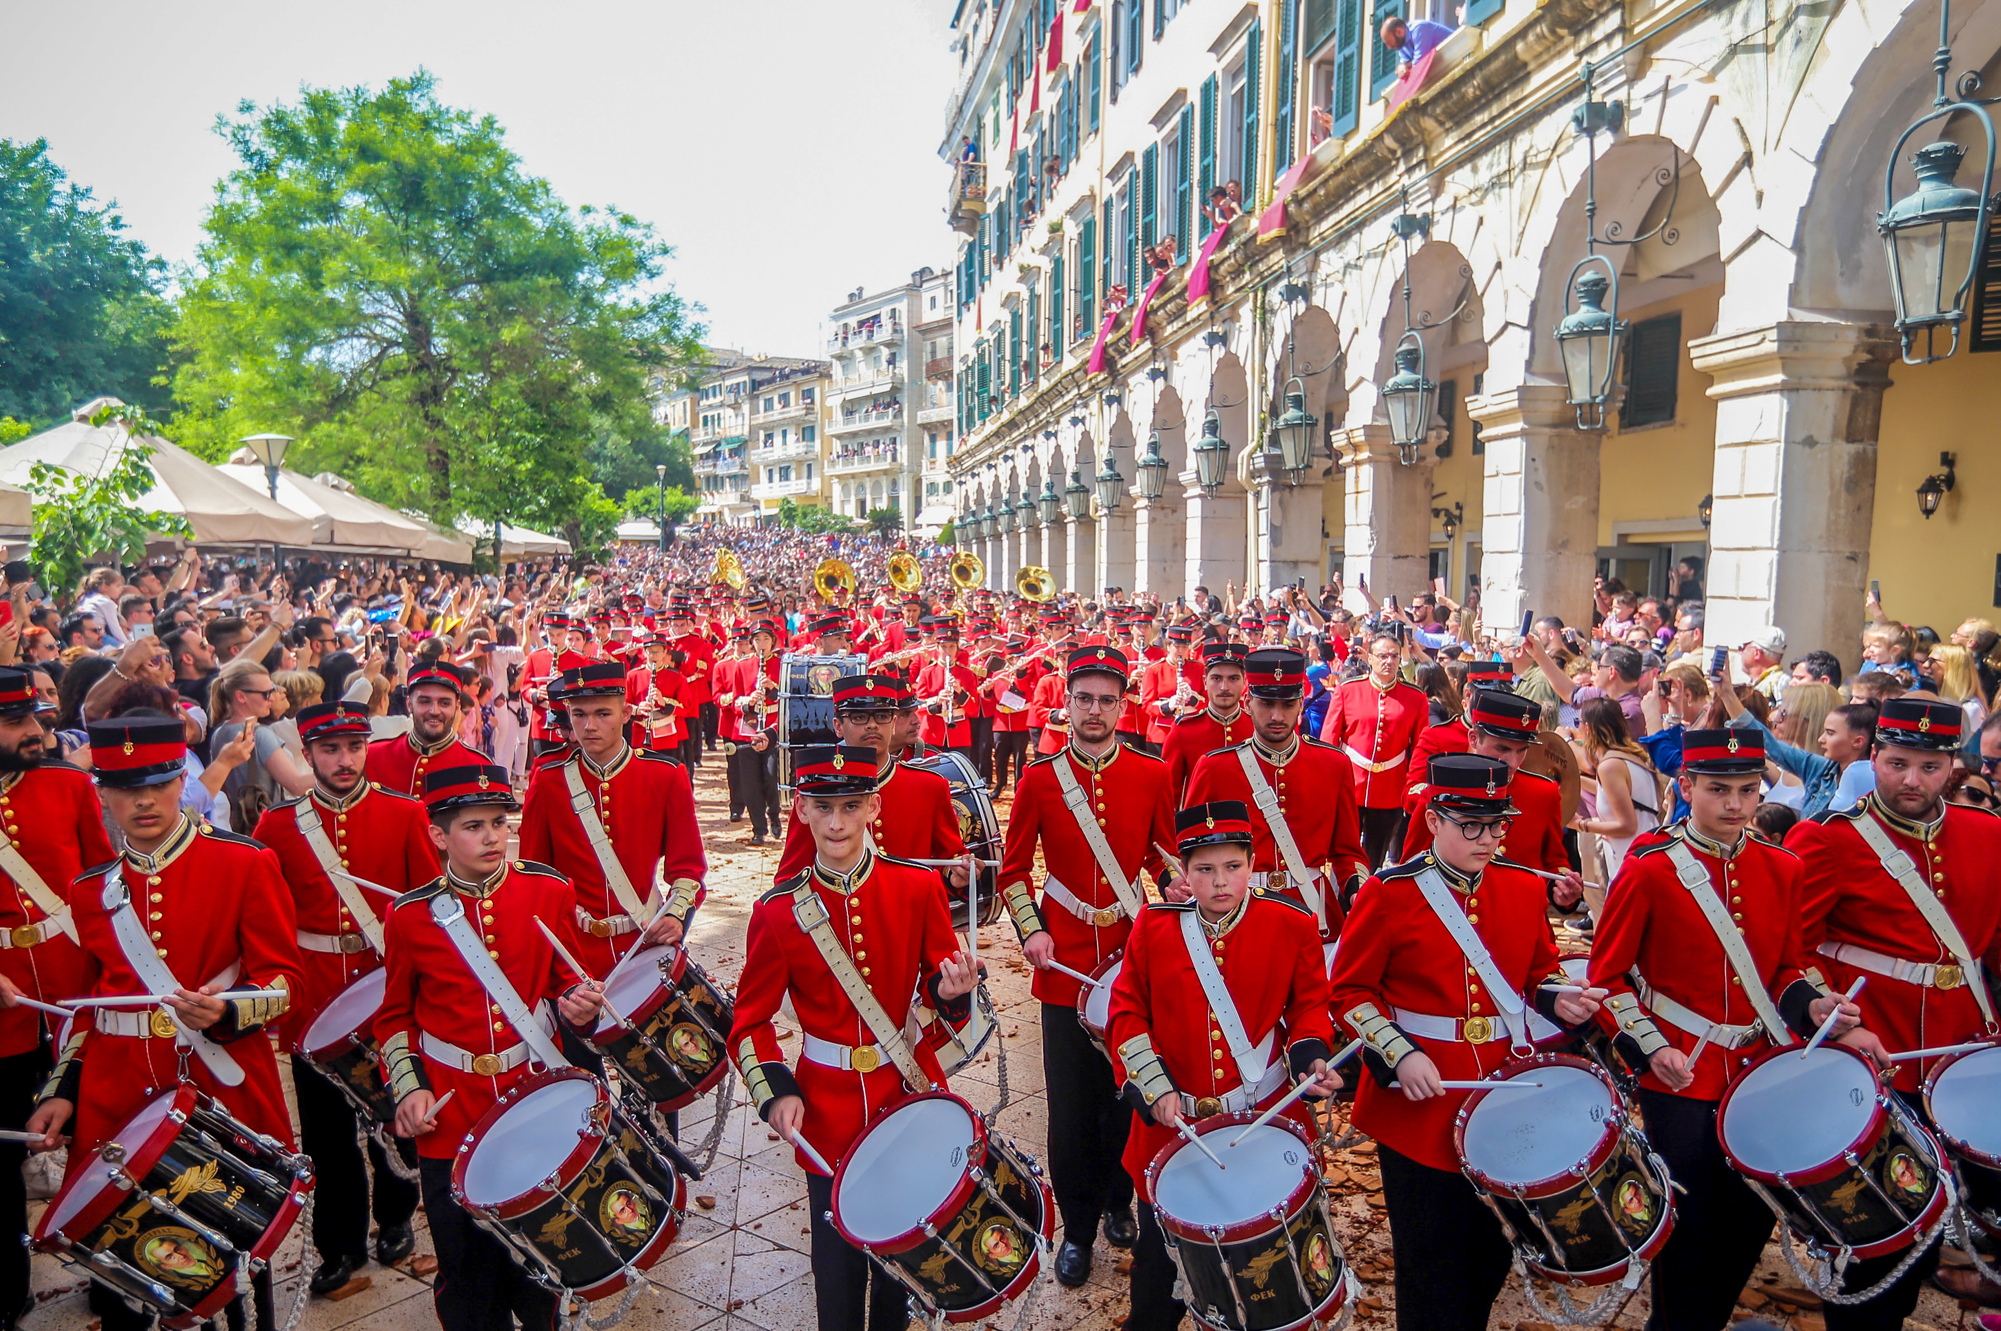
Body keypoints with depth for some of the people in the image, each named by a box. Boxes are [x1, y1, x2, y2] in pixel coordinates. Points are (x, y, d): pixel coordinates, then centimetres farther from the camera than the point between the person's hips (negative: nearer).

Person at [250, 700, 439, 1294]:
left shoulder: (405, 815, -4)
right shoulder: (278, 825, -1)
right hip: (315, 1001, 1)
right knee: (327, 1130, 11)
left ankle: (395, 1218, 35)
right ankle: (341, 1244, 28)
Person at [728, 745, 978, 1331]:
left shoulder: (917, 886, -9)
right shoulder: (778, 911, -10)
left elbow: (939, 981, 2)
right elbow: (752, 1020, 0)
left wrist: (952, 989, -21)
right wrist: (775, 1092, -14)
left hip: (911, 1089, 1)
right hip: (828, 1108, -1)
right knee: (839, 1258, 11)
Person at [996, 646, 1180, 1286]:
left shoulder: (1152, 775, -2)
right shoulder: (1039, 779, -5)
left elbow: (1163, 852, 10)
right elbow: (1014, 868, 3)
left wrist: (1174, 884, -10)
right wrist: (1031, 930, -10)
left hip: (1133, 959, 1)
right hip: (1064, 965, -1)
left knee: (1126, 1090, 14)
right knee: (1071, 1105, 7)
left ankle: (1117, 1199, 39)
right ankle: (1078, 1228, 27)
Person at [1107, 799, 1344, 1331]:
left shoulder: (1291, 924, -7)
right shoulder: (1154, 926, -7)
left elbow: (1310, 1005, 5)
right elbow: (1127, 1013, -1)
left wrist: (1311, 1058, -13)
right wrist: (1155, 1089, -10)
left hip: (1266, 1117, 0)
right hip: (1171, 1120, 1)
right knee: (1159, 1250, 15)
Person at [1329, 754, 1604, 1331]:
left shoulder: (1524, 888, 2)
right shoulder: (1388, 894, -12)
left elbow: (1540, 973, 15)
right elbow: (1351, 991, -8)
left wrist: (1559, 1001, -6)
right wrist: (1400, 1056, -19)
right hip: (1421, 1108, -4)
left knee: (1492, 1254, 19)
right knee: (1433, 1267, 9)